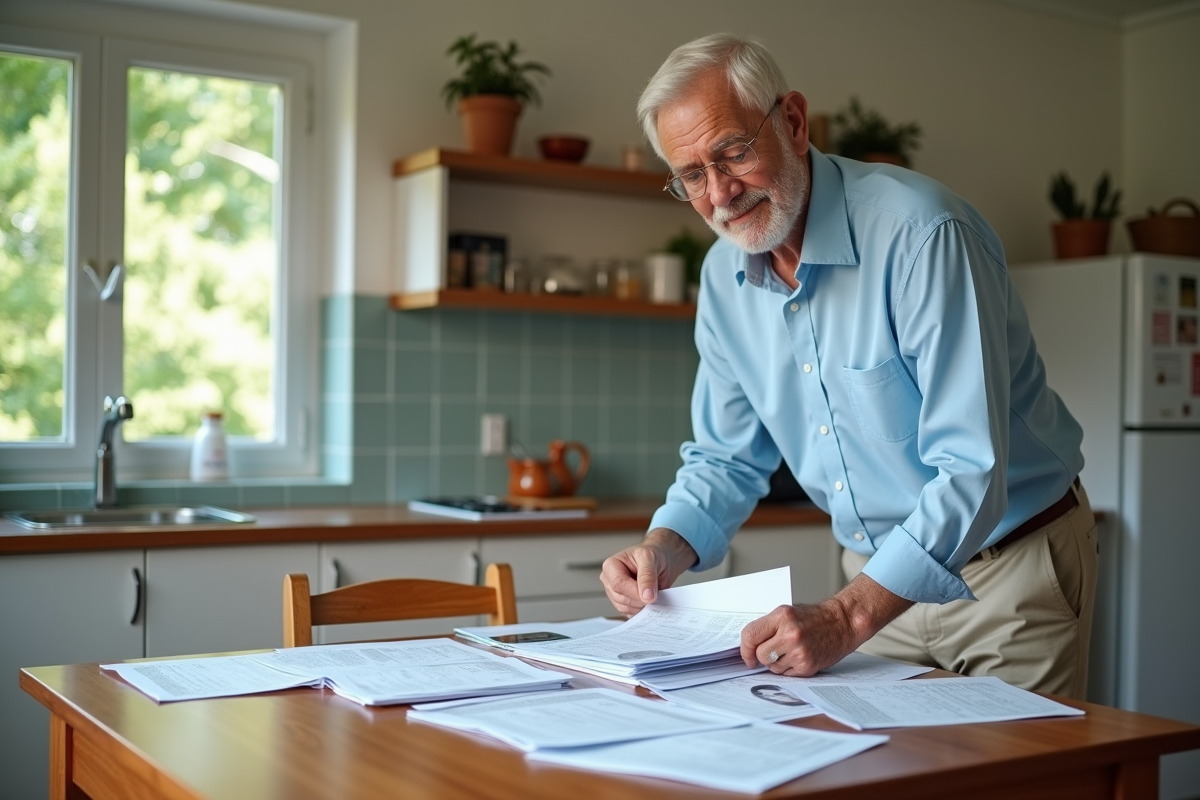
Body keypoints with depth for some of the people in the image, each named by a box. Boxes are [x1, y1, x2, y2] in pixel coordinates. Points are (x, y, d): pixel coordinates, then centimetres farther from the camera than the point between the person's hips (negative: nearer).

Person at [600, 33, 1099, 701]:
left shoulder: (923, 233, -25)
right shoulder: (724, 277, -2)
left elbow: (971, 470, -31)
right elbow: (727, 457, 8)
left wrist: (846, 617, -39)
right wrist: (667, 548, -12)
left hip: (1012, 565, -5)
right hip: (884, 575, 6)